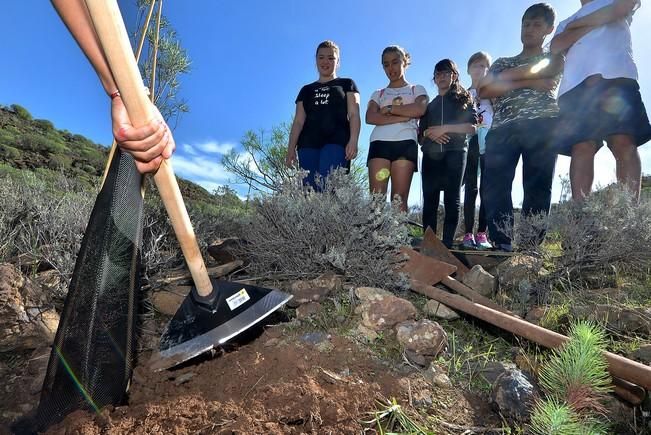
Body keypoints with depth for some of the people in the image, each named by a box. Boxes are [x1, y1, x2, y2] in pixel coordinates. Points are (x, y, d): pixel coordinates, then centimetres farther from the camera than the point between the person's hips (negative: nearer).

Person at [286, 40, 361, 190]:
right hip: (308, 144, 3)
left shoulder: (346, 84, 20)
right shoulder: (306, 90, 27)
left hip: (336, 141, -3)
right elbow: (298, 121, 19)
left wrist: (353, 140, -11)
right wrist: (291, 148, 6)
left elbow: (354, 114, 7)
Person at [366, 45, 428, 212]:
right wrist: (403, 116, -5)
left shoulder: (417, 89, 22)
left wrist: (389, 109, 2)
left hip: (405, 144, -1)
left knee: (400, 199, -9)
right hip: (379, 143, 1)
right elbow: (370, 117, 3)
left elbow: (419, 110, -2)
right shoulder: (378, 93, 24)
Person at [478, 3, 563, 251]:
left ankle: (530, 248, -15)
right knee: (494, 186, -17)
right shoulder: (502, 62, 30)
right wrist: (529, 83, 2)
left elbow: (537, 69, 0)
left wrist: (503, 78, 6)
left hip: (541, 124, -1)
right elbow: (484, 90, 10)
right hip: (502, 128, 2)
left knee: (538, 186, -13)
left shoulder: (554, 59, 25)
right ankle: (502, 246, -20)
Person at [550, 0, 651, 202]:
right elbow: (556, 45, 14)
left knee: (624, 142, -17)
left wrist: (579, 23, 15)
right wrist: (594, 24, 9)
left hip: (616, 75, -1)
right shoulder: (565, 24, 35)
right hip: (575, 85, 1)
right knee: (581, 148, -16)